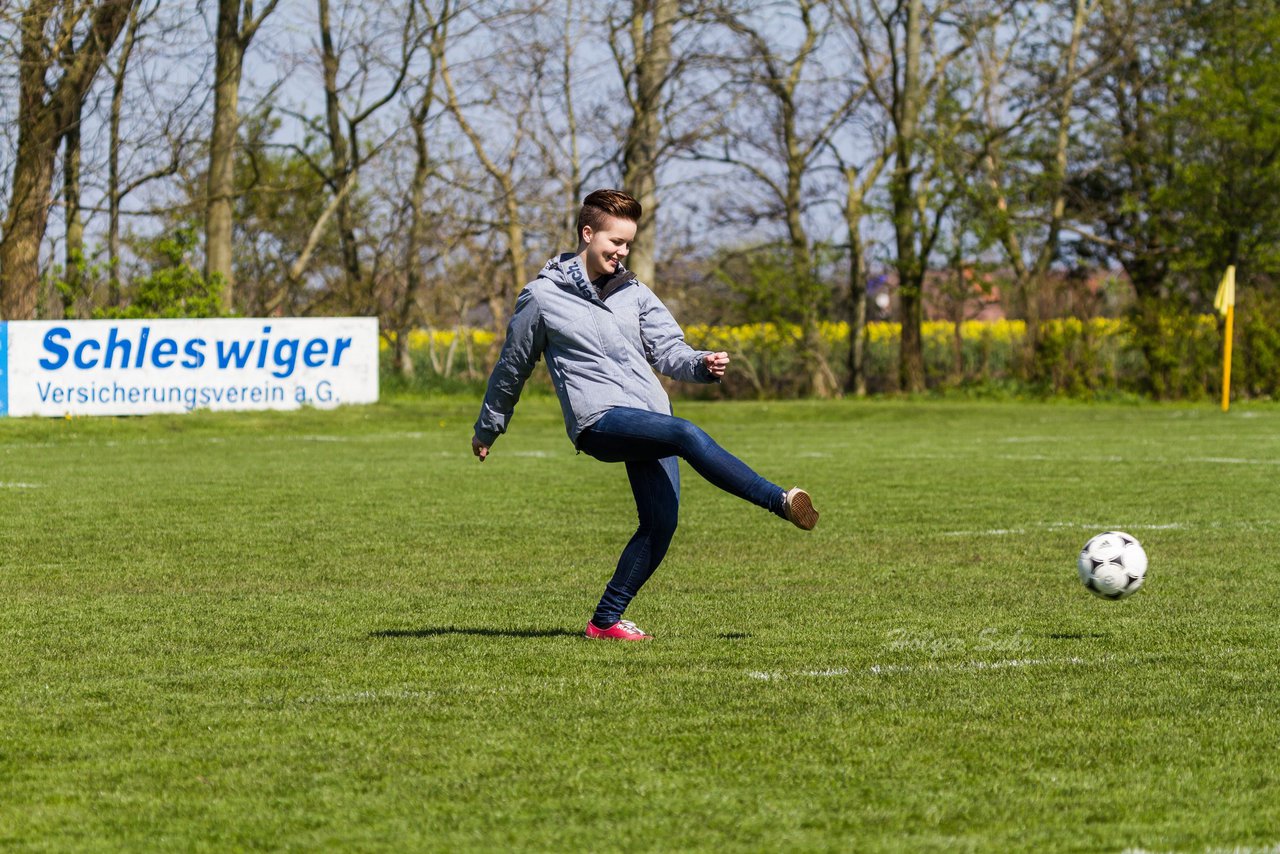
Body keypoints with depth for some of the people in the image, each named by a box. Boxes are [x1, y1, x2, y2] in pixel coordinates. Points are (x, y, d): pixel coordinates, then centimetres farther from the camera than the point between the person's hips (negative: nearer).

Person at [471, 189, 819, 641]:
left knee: (661, 523, -8)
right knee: (689, 435, -31)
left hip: (651, 419, 6)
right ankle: (781, 502, -36)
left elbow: (667, 350, 12)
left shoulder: (633, 292, 17)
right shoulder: (542, 297, 5)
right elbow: (512, 367, 16)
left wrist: (702, 364, -11)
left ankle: (606, 620, 4)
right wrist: (487, 429, 26)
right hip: (600, 420, -6)